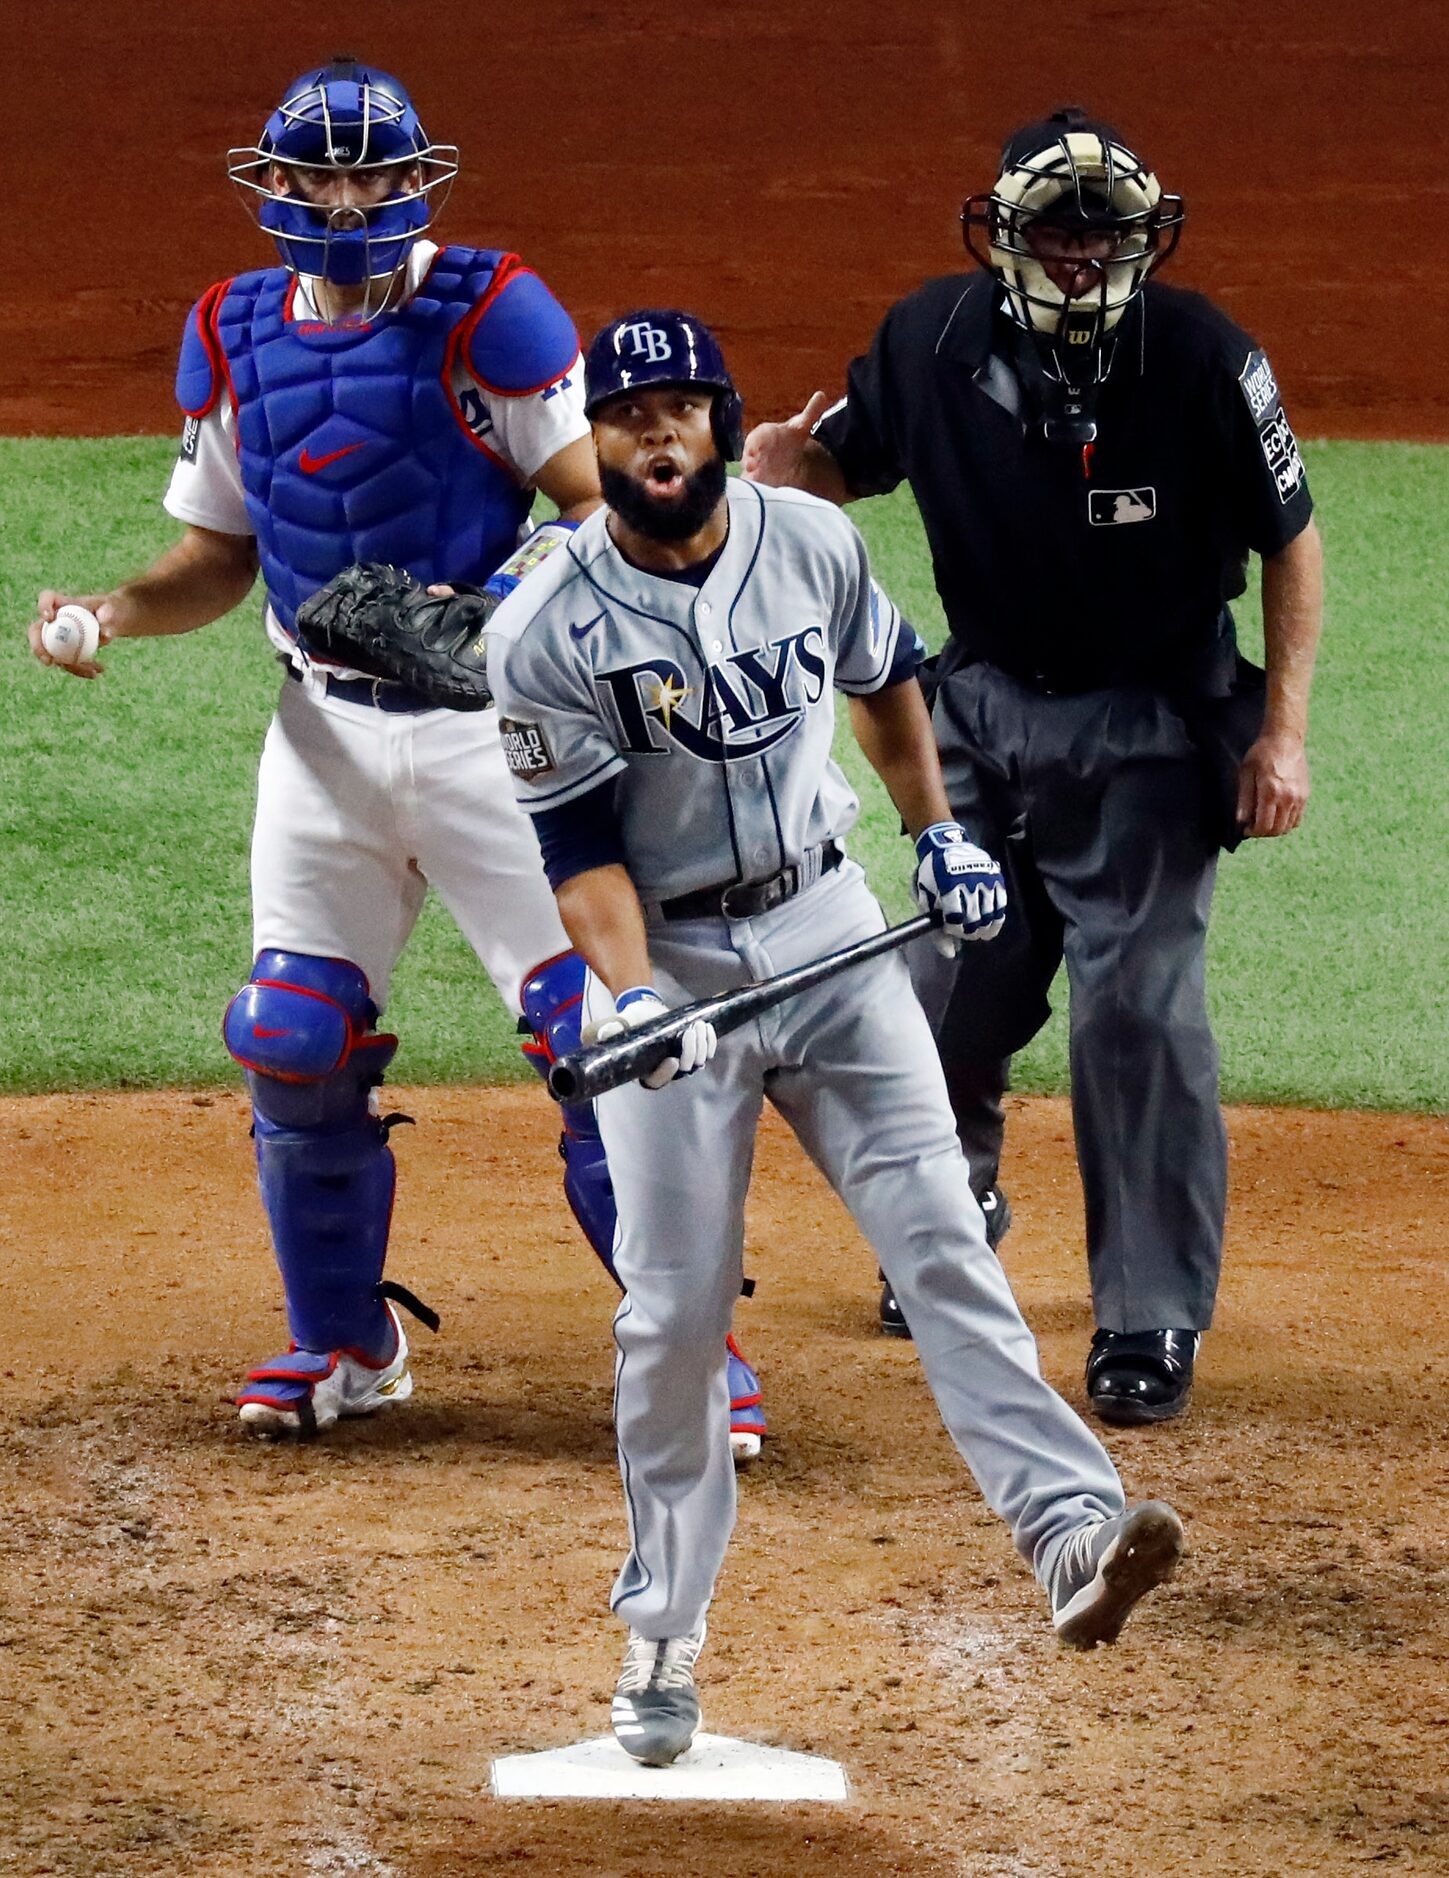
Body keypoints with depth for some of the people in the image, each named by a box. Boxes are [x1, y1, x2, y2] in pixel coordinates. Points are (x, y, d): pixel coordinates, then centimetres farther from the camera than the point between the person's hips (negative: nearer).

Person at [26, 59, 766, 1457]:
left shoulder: (490, 316, -9)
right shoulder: (233, 338, 7)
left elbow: (606, 496, -12)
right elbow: (219, 555, 13)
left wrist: (563, 562, -33)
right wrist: (110, 615, -5)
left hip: (498, 724, -5)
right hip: (325, 727, 5)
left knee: (598, 1036, -8)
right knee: (294, 1048, 3)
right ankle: (345, 1345, 22)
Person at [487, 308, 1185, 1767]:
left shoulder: (813, 543, -2)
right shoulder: (546, 634, -13)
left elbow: (883, 674, 18)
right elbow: (580, 845, -14)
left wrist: (937, 836, 15)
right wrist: (629, 996, -29)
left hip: (827, 931, 2)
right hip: (664, 958, -2)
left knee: (938, 1237, -10)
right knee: (674, 1311, -2)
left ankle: (1073, 1534, -22)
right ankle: (662, 1638, 12)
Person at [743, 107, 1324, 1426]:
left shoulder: (1202, 359, -19)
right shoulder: (932, 343, -11)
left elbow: (1291, 539, -8)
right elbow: (848, 461, 7)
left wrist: (1283, 729, -13)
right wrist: (776, 468, -18)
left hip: (1148, 733, -3)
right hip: (985, 709, 3)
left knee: (1140, 1000, -11)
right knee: (952, 991, 8)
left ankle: (1154, 1319, -1)